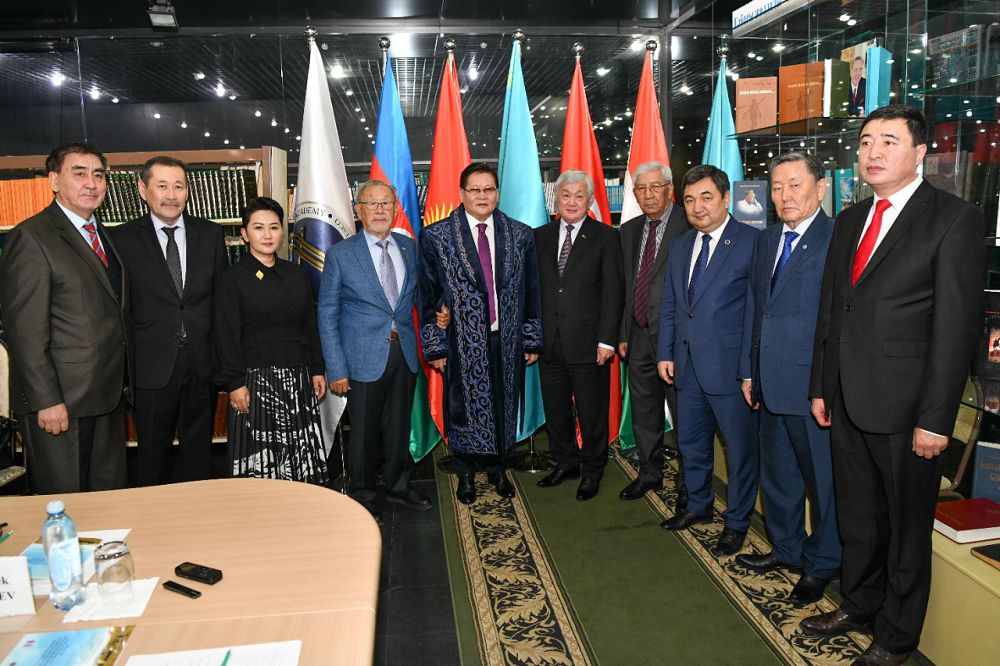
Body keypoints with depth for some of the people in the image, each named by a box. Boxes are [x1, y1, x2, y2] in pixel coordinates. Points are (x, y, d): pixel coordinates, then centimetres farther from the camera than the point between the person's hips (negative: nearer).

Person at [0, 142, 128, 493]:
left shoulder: (105, 236, 13)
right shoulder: (31, 237, -11)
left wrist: (122, 381, 12)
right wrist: (47, 401, -18)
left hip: (109, 396, 8)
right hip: (59, 402, -7)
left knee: (112, 498, 17)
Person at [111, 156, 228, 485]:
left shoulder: (211, 234, 4)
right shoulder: (123, 238, -3)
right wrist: (126, 364, -6)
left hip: (204, 365, 2)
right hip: (152, 368, -2)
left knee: (199, 453, 15)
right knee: (153, 457, 13)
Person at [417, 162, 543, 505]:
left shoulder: (520, 235, 5)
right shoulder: (436, 237, -3)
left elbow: (531, 292, 7)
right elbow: (426, 296, -2)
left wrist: (532, 339, 5)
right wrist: (434, 346, -5)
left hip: (507, 342, 2)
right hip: (462, 345, -2)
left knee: (504, 408, 13)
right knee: (463, 409, 9)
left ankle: (497, 468, 34)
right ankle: (466, 474, 29)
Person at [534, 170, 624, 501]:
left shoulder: (606, 237, -1)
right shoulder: (540, 236, 9)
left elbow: (613, 293, -6)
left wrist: (607, 340, -12)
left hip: (587, 343, -4)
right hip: (550, 341, 4)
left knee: (592, 412, 7)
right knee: (555, 410, 14)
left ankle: (592, 471, 26)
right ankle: (565, 462, 34)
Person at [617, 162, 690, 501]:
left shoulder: (690, 224, -10)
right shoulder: (629, 230, 12)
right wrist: (623, 333, 11)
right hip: (640, 336, 7)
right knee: (644, 413, 17)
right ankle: (649, 473, 35)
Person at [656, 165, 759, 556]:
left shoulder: (751, 242, -9)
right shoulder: (680, 246, 12)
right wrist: (665, 352, 9)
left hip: (730, 366, -6)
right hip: (687, 365, 7)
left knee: (740, 447, 8)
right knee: (690, 442, 19)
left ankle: (737, 522, 26)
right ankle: (698, 506, 39)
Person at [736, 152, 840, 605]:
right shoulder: (766, 240, 12)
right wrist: (749, 369, 13)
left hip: (815, 385, -7)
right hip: (771, 384, 8)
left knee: (823, 477, 9)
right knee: (777, 472, 20)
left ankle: (821, 564, 27)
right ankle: (786, 547, 38)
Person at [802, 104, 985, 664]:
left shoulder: (955, 219, -9)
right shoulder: (850, 220, 11)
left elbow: (957, 325, -14)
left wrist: (936, 418, -16)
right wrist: (821, 387, 12)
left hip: (905, 407, -6)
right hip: (847, 403, 6)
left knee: (907, 527, 11)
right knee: (858, 517, 20)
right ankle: (859, 604, 41)